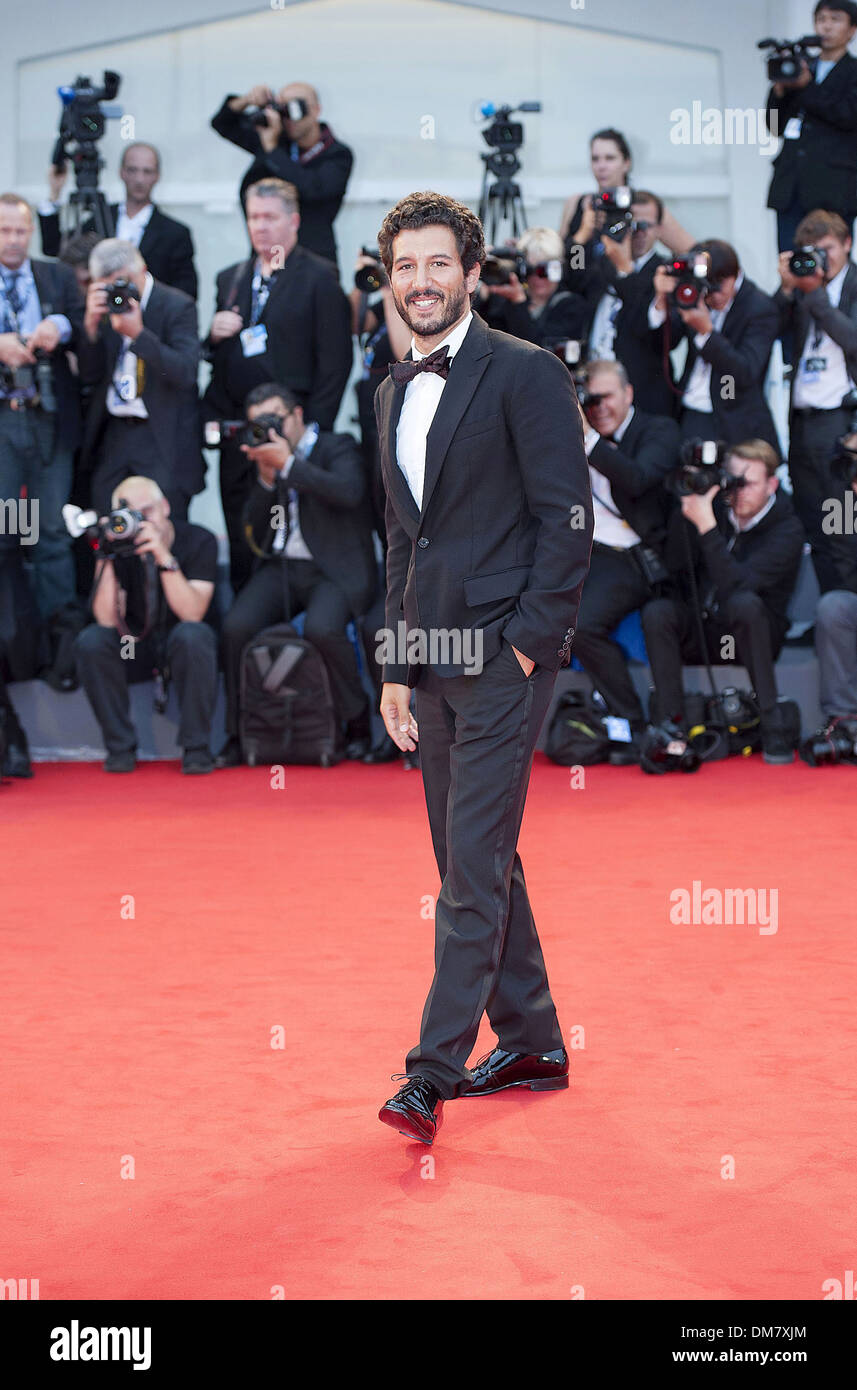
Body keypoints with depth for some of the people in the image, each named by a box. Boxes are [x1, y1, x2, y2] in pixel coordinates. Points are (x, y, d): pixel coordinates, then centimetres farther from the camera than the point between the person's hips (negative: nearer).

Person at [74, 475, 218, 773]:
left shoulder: (198, 540, -16)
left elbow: (192, 613, -28)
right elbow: (108, 620, -21)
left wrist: (164, 556, -37)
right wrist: (105, 559, -30)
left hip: (180, 647, -2)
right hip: (135, 648, 2)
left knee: (193, 635, -37)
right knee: (89, 641, -27)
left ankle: (195, 747, -23)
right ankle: (120, 747, -15)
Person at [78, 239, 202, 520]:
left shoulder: (177, 305, -5)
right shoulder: (103, 307, 9)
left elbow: (185, 372, -16)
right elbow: (89, 376, 4)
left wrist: (138, 334, -23)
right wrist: (91, 324, -10)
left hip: (162, 440, -4)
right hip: (112, 436, 5)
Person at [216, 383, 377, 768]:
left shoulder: (337, 447, 4)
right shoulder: (267, 456, 17)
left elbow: (349, 491, -18)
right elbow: (255, 531, 11)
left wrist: (288, 464, -15)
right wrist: (266, 477, -3)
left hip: (333, 569, -4)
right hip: (281, 567, 4)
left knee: (322, 628, -34)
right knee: (236, 626, -22)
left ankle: (357, 721, -10)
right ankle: (238, 735, -8)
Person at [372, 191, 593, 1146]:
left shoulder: (524, 374, -7)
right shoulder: (394, 393, 15)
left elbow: (568, 518, -11)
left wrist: (528, 644, -14)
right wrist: (396, 668, 14)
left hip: (504, 661, -8)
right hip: (433, 663, 8)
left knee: (474, 864, -9)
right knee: (472, 860, 12)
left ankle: (433, 1073, -8)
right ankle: (531, 1043, 24)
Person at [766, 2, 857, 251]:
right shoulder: (801, 69, 20)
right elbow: (775, 126, 17)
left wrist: (806, 87, -7)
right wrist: (779, 90, -1)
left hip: (833, 190, -4)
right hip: (791, 188, 4)